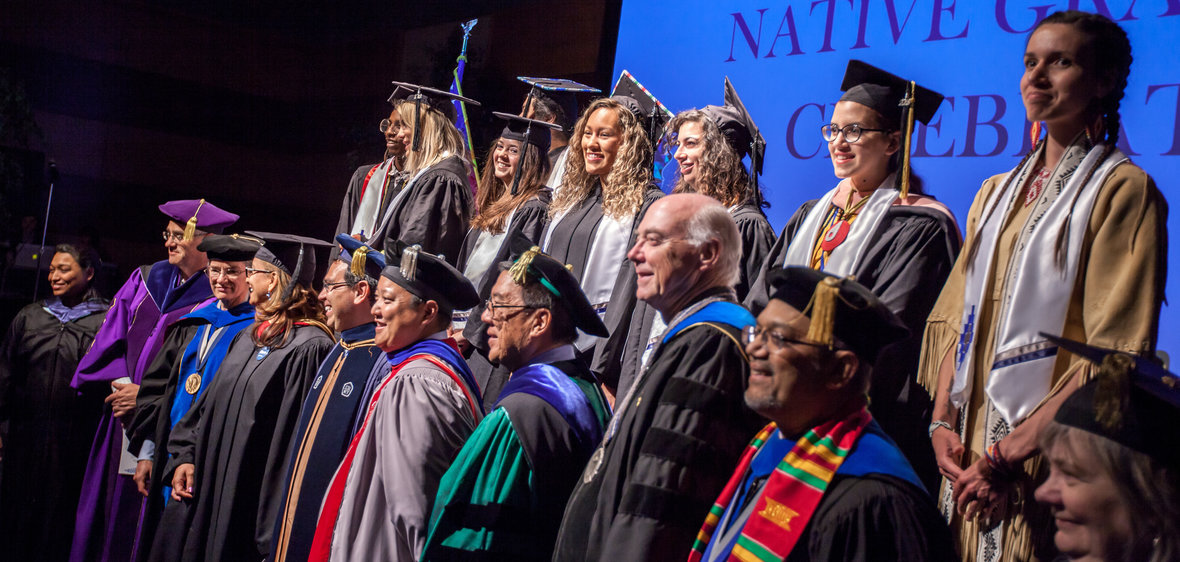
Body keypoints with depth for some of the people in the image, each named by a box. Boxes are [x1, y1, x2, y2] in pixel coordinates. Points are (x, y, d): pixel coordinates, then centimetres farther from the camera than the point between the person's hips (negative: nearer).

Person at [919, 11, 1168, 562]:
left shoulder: (1122, 192, -7)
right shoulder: (997, 194, 13)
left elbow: (1113, 353, -14)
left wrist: (1009, 452, -17)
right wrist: (943, 422, -2)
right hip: (969, 454, 6)